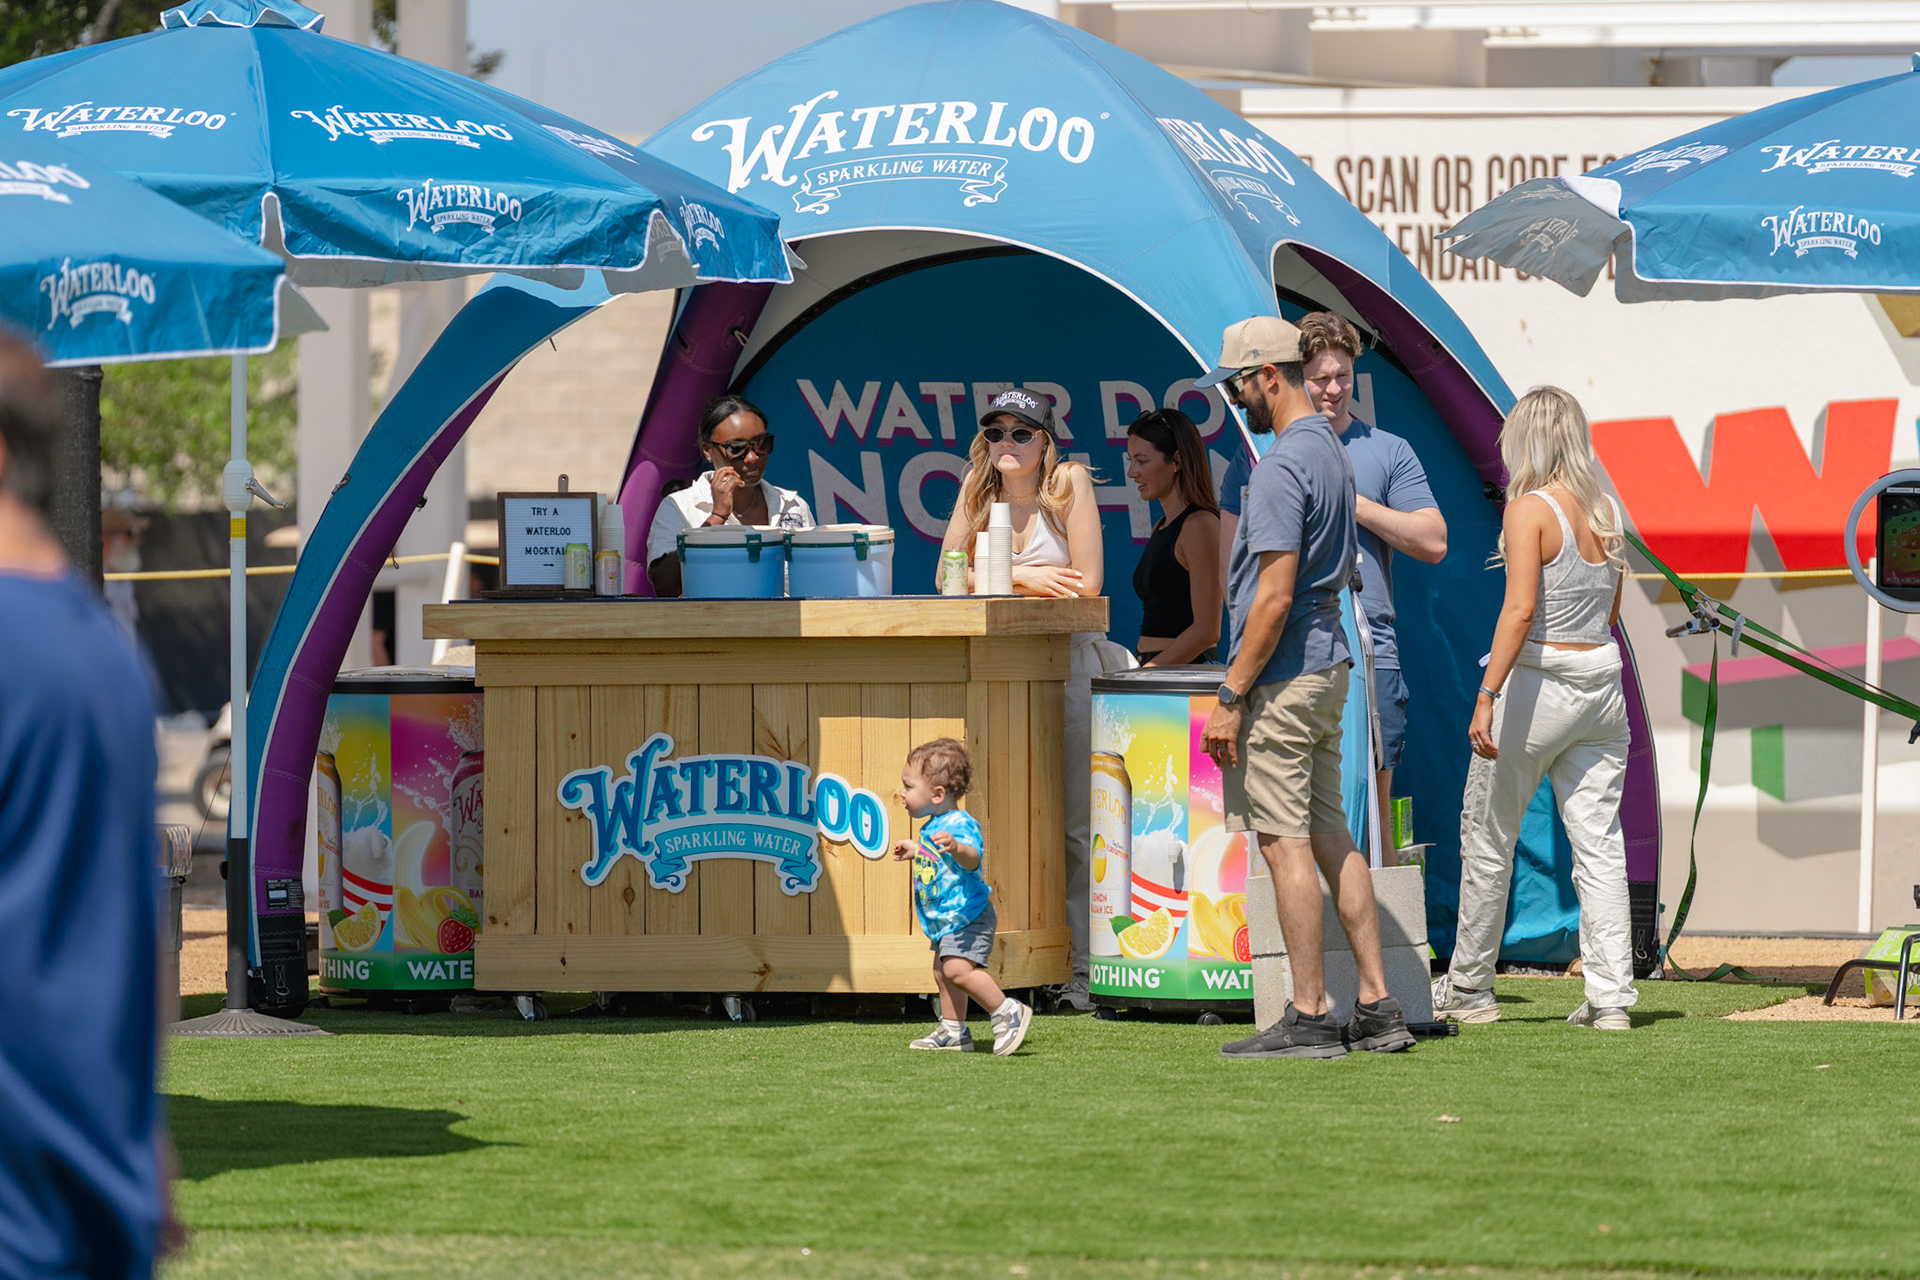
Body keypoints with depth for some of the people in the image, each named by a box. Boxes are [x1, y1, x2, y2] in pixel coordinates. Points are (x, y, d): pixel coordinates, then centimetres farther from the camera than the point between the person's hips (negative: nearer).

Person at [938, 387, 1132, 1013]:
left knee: (1074, 824, -7)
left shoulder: (1069, 483, -5)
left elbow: (1087, 582, -11)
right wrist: (1024, 577, -10)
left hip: (1069, 663, -4)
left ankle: (1082, 970, -6)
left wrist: (1001, 577, -5)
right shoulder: (977, 490, 7)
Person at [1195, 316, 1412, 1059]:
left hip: (1281, 678, -10)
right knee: (1331, 837, 11)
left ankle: (1309, 1018, -5)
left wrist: (1231, 696, -19)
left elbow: (1275, 594, -22)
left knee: (1286, 843, -6)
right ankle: (1377, 1007, 11)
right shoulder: (1332, 453, 14)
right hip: (1329, 665, 10)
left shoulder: (1284, 465, -17)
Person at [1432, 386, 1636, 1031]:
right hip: (1604, 679, 6)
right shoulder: (1606, 511, 7)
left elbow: (1520, 610, -22)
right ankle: (1610, 995, -1)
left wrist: (1486, 696, -25)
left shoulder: (1529, 510, -12)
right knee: (1599, 844, 5)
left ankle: (1469, 989, 18)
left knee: (1487, 839, 9)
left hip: (1538, 684, -6)